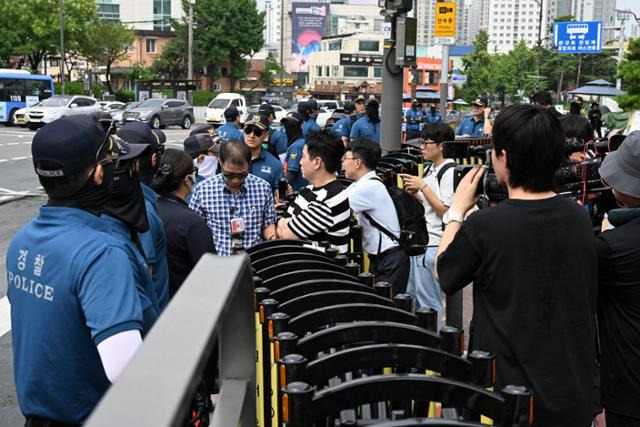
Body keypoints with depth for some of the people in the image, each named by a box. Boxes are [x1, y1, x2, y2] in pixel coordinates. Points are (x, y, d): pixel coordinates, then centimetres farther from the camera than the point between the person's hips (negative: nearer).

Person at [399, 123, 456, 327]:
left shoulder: (449, 172, -15)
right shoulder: (431, 169, 13)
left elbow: (445, 210, -18)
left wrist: (423, 186, -17)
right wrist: (414, 191, 2)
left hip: (433, 246, -10)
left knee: (429, 301, -2)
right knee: (411, 295, 19)